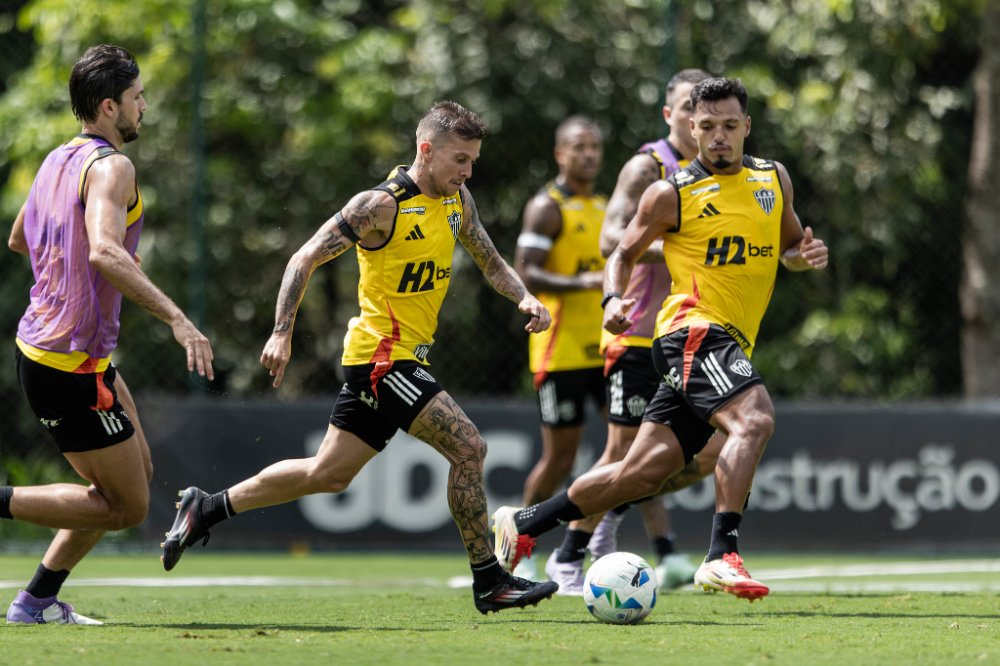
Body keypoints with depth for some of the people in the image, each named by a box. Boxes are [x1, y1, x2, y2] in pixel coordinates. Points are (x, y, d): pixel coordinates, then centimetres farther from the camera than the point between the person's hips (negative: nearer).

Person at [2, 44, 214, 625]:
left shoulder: (58, 160, 12)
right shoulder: (111, 167, -17)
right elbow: (104, 252, -34)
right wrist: (177, 318, -37)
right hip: (72, 366, -10)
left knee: (138, 473, 19)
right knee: (127, 507, -2)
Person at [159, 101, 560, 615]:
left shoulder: (457, 200, 8)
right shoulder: (381, 205, -16)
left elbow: (490, 263, 18)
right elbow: (306, 259, -14)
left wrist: (524, 297, -2)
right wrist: (282, 332, -20)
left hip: (402, 359, 9)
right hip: (384, 356, -9)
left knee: (329, 474, 13)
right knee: (468, 447, -14)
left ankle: (207, 509, 25)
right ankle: (489, 582, -7)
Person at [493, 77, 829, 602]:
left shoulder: (773, 178, 14)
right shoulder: (672, 194, -1)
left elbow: (789, 244, 26)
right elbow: (624, 253, 8)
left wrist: (806, 254, 2)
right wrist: (613, 299, -11)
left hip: (730, 344, 6)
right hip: (694, 329, -6)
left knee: (643, 473, 6)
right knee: (754, 419, -32)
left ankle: (522, 523, 20)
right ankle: (721, 556, -38)